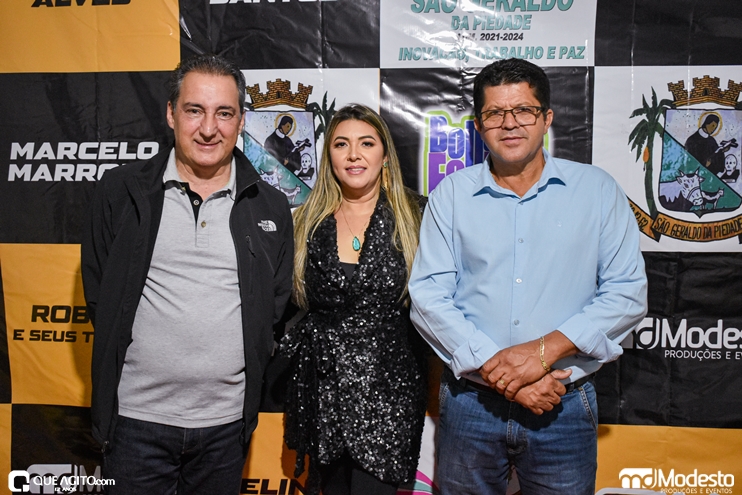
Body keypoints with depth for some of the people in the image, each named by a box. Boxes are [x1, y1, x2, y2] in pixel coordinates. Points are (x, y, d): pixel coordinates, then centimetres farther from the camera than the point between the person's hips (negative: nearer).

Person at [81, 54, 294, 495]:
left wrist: (247, 363, 1)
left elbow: (277, 304, 7)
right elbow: (98, 290, 4)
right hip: (136, 415, -1)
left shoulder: (271, 207, 2)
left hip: (227, 422, 1)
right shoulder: (121, 192, 0)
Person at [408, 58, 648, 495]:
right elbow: (428, 295, -5)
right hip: (470, 403, 1)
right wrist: (495, 366, -14)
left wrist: (545, 349, -16)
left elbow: (628, 292, -4)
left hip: (564, 407, 0)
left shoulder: (596, 189, 1)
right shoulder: (452, 193, 1)